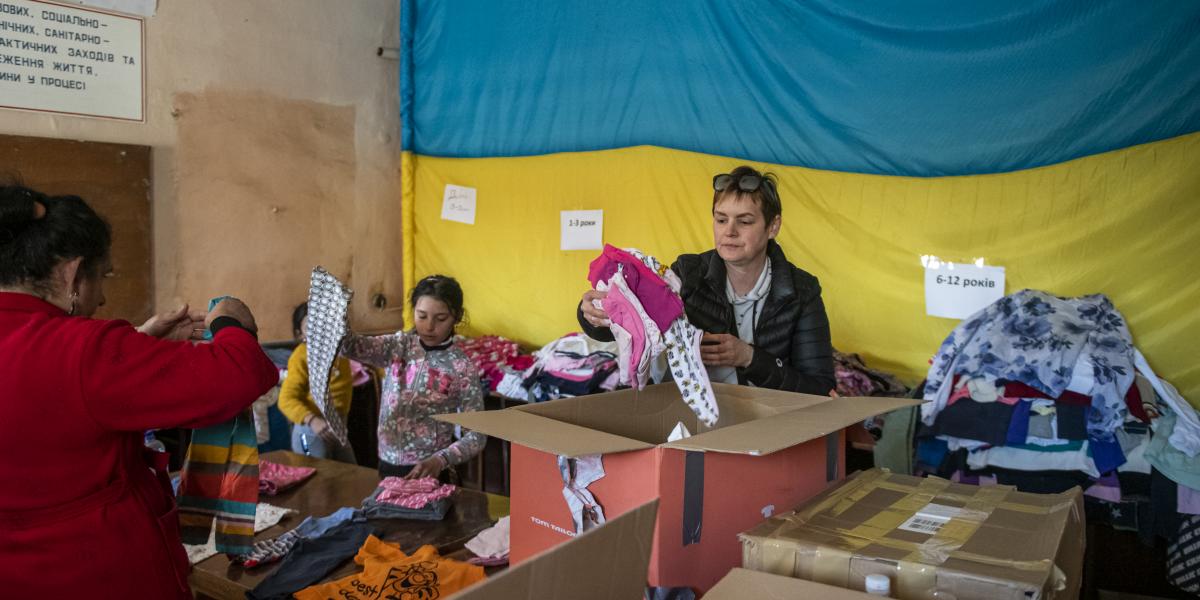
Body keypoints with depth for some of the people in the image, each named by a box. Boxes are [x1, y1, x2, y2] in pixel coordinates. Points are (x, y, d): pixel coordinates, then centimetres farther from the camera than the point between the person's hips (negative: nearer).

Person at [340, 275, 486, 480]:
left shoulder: (463, 368, -12)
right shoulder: (399, 345, -1)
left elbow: (477, 435, -12)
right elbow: (350, 347, -15)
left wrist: (439, 461, -25)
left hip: (428, 471, -3)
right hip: (387, 465, 3)